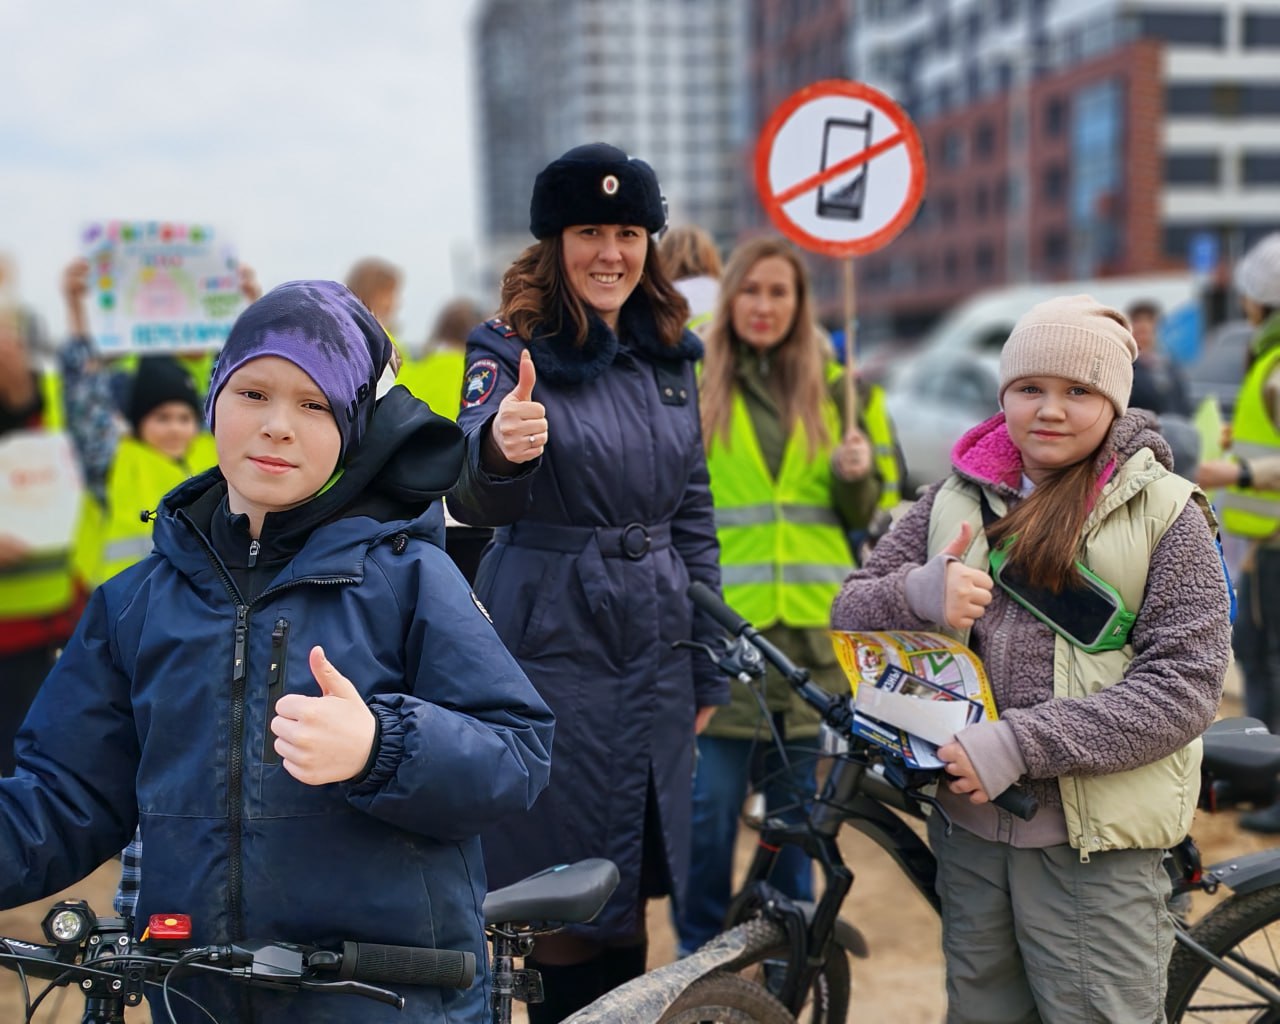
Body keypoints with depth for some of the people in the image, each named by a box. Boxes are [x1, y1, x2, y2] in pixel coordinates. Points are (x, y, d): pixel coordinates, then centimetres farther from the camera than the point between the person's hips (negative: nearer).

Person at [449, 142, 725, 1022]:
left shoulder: (669, 357, 8)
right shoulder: (512, 349, -8)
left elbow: (695, 517, 13)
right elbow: (474, 500, -23)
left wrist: (709, 668, 11)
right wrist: (498, 452, -47)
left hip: (655, 642, 5)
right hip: (552, 644, -5)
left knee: (632, 892, 14)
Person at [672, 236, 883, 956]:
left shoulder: (830, 387, 11)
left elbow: (861, 515, 12)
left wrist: (858, 475, -8)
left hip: (810, 625, 3)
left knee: (797, 797, 11)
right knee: (710, 802, -2)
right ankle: (699, 954, 16)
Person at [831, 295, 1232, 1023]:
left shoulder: (1164, 513, -6)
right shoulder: (959, 499, 6)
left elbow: (1185, 685, -13)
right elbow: (849, 613, 5)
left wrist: (1020, 744, -21)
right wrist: (919, 595, -19)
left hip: (1095, 845, -4)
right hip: (969, 825, 4)